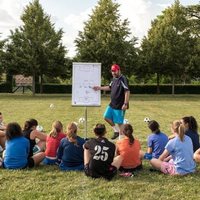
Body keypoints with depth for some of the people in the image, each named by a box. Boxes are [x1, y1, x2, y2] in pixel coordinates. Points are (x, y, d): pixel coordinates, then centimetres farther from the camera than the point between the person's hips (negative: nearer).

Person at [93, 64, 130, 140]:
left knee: (119, 122, -2)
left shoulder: (123, 79, -17)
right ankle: (116, 130, 28)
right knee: (106, 117, 12)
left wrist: (125, 104, -25)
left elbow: (127, 91, -22)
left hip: (120, 106, -9)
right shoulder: (114, 79, 10)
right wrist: (100, 88, 18)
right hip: (112, 104, 9)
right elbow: (110, 87, 27)